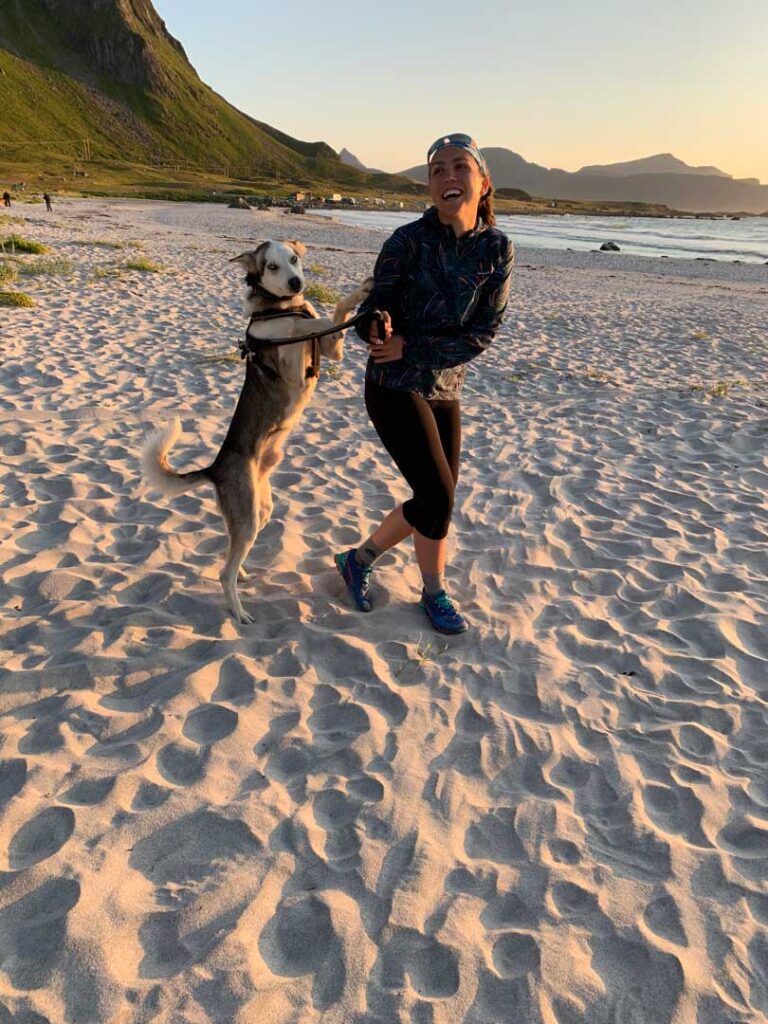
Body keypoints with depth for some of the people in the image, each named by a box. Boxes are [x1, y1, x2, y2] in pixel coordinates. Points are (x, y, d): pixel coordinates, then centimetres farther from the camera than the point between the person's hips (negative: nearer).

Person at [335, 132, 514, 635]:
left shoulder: (498, 249, -3)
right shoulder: (407, 241, -12)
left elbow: (482, 333, -9)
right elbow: (371, 315, -11)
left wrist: (410, 347, -17)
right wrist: (377, 327, -35)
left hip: (445, 390, 5)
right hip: (395, 387, -5)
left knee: (434, 503, 10)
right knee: (439, 497, -8)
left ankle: (359, 558, 32)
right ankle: (435, 591, 20)